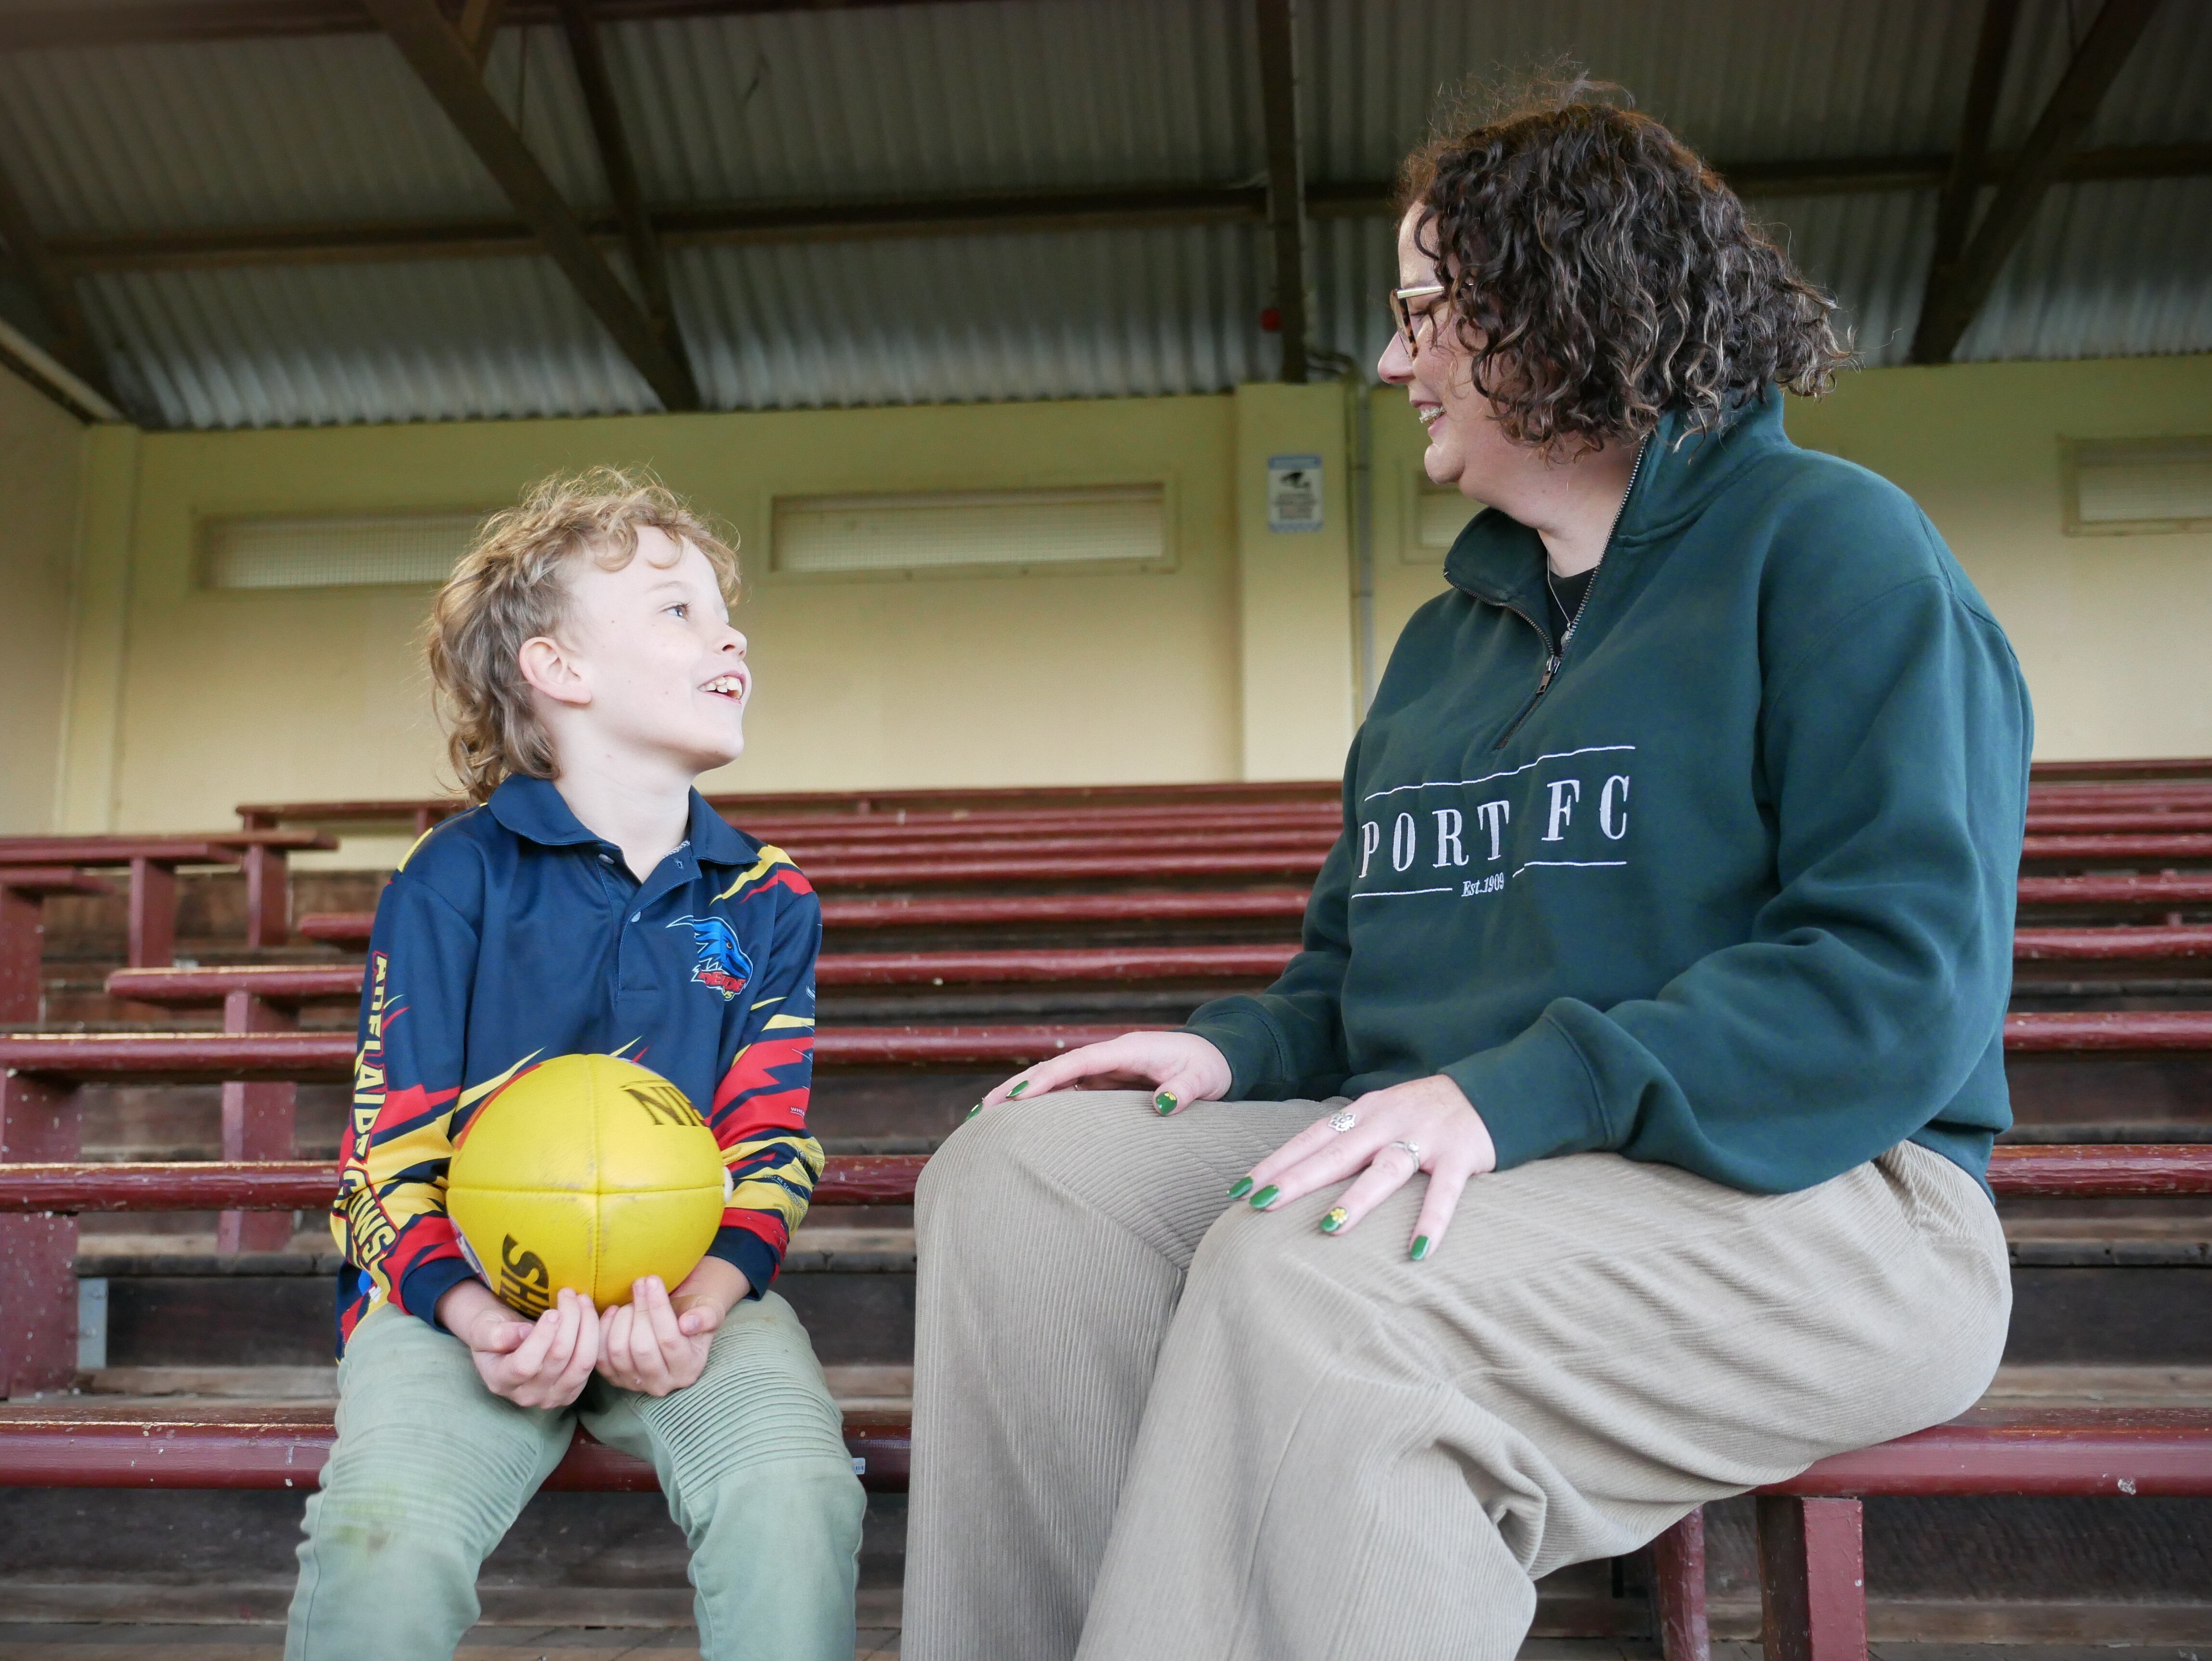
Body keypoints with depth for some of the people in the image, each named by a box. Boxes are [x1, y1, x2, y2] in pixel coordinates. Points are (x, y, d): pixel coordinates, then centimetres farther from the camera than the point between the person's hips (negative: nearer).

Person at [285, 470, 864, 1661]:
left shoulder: (766, 900, 8)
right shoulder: (453, 880, 0)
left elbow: (770, 1146, 3)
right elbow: (395, 1142, -3)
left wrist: (704, 1295, -19)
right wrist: (478, 1316, -22)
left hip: (689, 1289, 2)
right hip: (465, 1289, -1)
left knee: (796, 1496, -29)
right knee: (385, 1538, -29)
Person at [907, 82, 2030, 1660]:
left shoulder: (1831, 547, -3)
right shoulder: (1450, 633, 21)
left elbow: (1909, 975, -15)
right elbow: (1356, 966, 23)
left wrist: (1512, 1095, -24)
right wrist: (1235, 1050, -1)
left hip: (1802, 1193, -7)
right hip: (1455, 1161, 7)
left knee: (1304, 1279, -35)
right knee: (1024, 1167, -15)